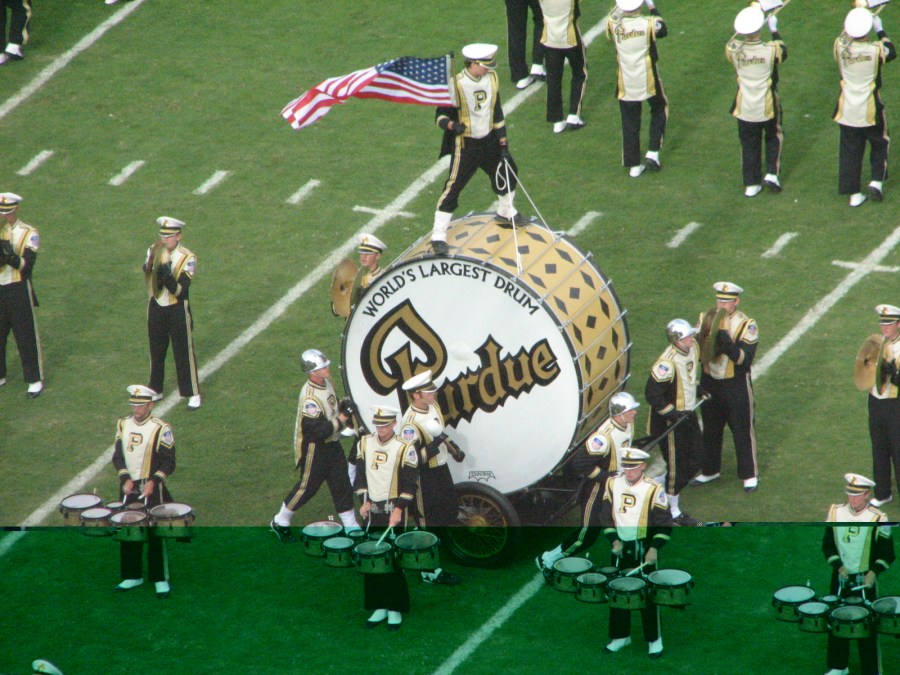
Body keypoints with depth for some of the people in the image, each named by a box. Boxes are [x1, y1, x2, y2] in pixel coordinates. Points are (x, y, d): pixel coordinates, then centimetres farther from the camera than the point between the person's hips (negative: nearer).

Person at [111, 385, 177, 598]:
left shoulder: (161, 429, -10)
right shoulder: (123, 425, 4)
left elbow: (168, 463, -8)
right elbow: (117, 456, 7)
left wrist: (153, 482, -21)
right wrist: (125, 478, -9)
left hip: (152, 490, -5)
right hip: (128, 488, 5)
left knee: (156, 534, -1)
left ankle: (161, 580, 7)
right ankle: (133, 576, 21)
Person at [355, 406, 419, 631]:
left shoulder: (404, 449, -10)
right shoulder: (365, 443, 4)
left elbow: (409, 485, -9)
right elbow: (360, 474, 11)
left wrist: (398, 509, -18)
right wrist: (364, 501, 0)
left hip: (393, 512, -4)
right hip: (371, 511, 4)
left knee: (393, 560, -3)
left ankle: (395, 609, 7)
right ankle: (379, 607, 15)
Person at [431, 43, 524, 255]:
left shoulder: (491, 78, -1)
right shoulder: (456, 85, -20)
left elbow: (497, 112, 9)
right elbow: (441, 114, -14)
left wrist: (503, 142, 9)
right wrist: (452, 125, -37)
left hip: (489, 140, 7)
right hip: (465, 144, -7)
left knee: (507, 171, 19)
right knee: (454, 186, -10)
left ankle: (506, 212, 47)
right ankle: (438, 235, -5)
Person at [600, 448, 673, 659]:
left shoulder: (653, 489, -12)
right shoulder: (612, 484, 0)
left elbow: (664, 523, -9)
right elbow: (606, 515, 8)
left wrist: (654, 548, -18)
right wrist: (613, 540, -3)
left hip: (644, 550, -4)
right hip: (620, 547, 4)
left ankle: (654, 640, 10)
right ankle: (621, 636, 23)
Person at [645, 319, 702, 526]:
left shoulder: (693, 348, -2)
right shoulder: (667, 363, -30)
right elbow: (652, 394, -27)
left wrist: (698, 388, 11)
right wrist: (673, 414, -23)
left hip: (688, 414, 9)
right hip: (670, 422, -9)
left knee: (695, 460, 16)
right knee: (676, 466, 2)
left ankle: (669, 493, 35)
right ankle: (674, 512, 18)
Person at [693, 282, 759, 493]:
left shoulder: (746, 325, -13)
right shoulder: (706, 319, -1)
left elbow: (745, 360, -20)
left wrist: (728, 346, -36)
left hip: (737, 386, -4)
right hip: (710, 384, 4)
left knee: (743, 431, 7)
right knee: (710, 430, 16)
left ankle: (749, 475, 20)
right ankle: (710, 470, 33)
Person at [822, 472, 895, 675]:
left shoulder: (877, 519, -11)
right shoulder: (835, 513, -2)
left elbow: (887, 554, -5)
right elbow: (827, 544, 5)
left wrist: (874, 572, -20)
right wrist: (838, 566, -9)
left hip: (865, 580, -4)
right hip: (840, 578, 4)